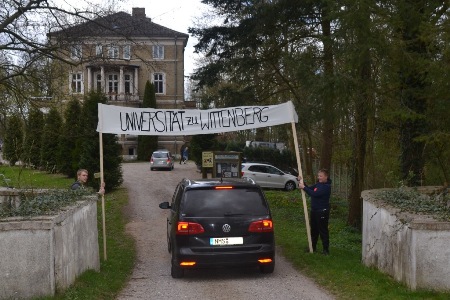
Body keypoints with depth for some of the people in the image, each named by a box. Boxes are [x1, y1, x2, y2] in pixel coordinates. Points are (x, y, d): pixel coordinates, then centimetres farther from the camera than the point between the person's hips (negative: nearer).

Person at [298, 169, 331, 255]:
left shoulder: (326, 186, -18)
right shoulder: (318, 184, 10)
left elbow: (314, 194, -26)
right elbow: (309, 188, 16)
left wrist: (304, 187, -23)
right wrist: (302, 182, 1)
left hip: (322, 212, -9)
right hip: (314, 210, 9)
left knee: (323, 230, -2)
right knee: (314, 230, 16)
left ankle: (326, 249, 6)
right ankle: (312, 248, 27)